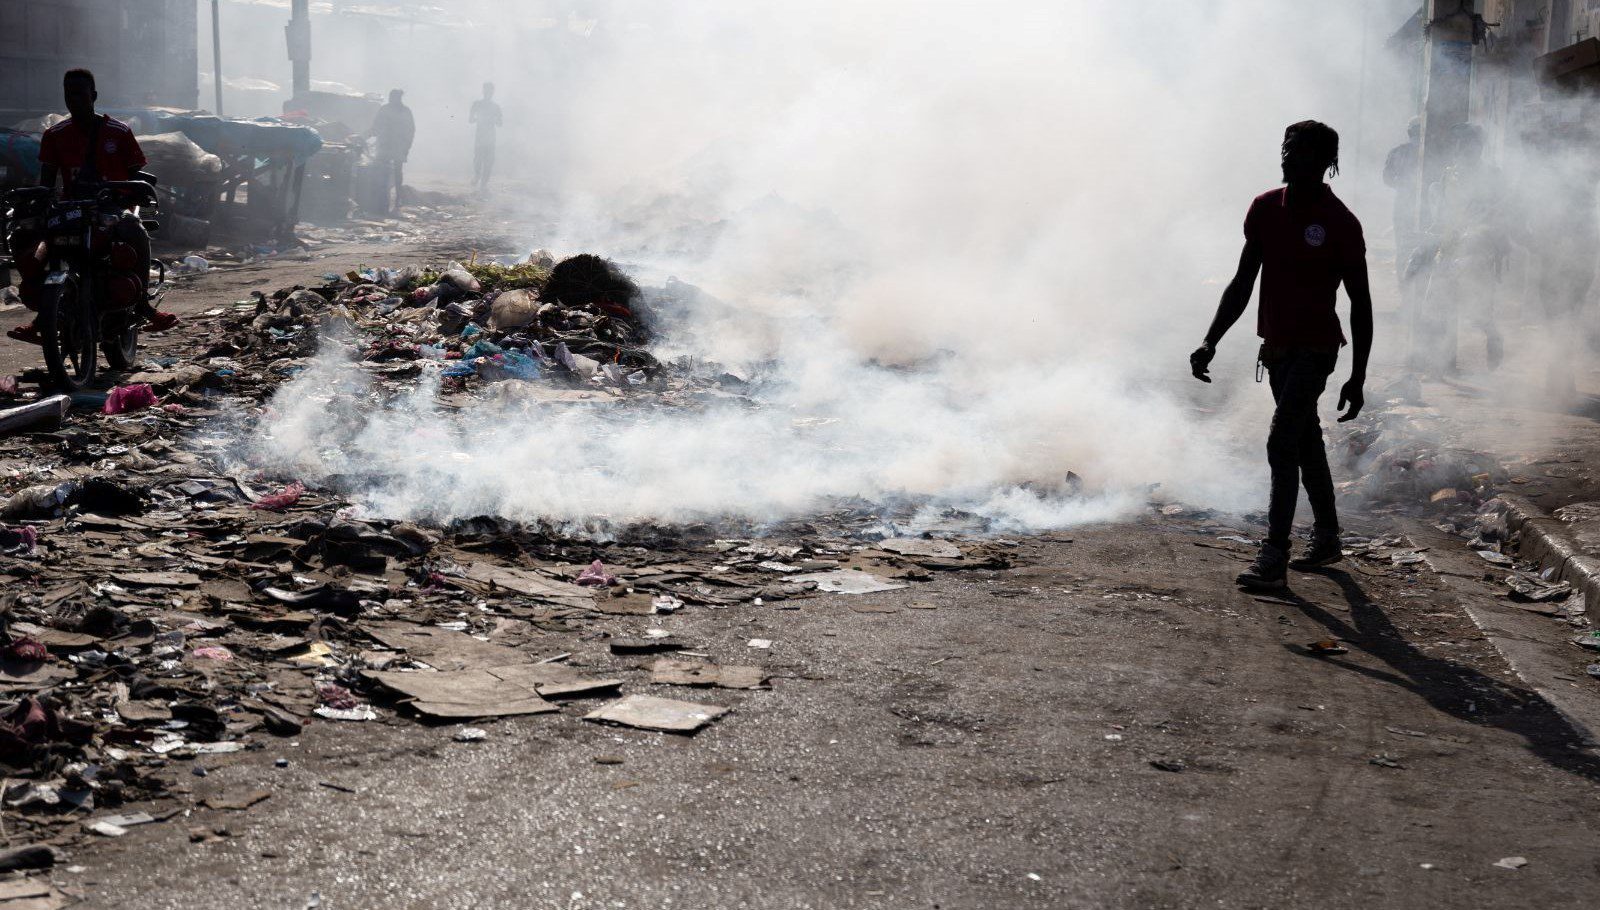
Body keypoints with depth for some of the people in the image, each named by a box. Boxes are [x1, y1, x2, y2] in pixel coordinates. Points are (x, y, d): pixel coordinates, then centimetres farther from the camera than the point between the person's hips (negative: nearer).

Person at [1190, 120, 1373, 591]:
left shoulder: (1340, 224, -12)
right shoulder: (1265, 209, 4)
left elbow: (1360, 304, -8)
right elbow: (1242, 284, 10)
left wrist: (1358, 379, -10)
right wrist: (1211, 342, 2)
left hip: (1315, 349, -7)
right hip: (1277, 346, 7)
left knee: (1282, 444, -16)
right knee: (1306, 443, 17)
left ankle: (1274, 559, -17)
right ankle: (1326, 538, 32)